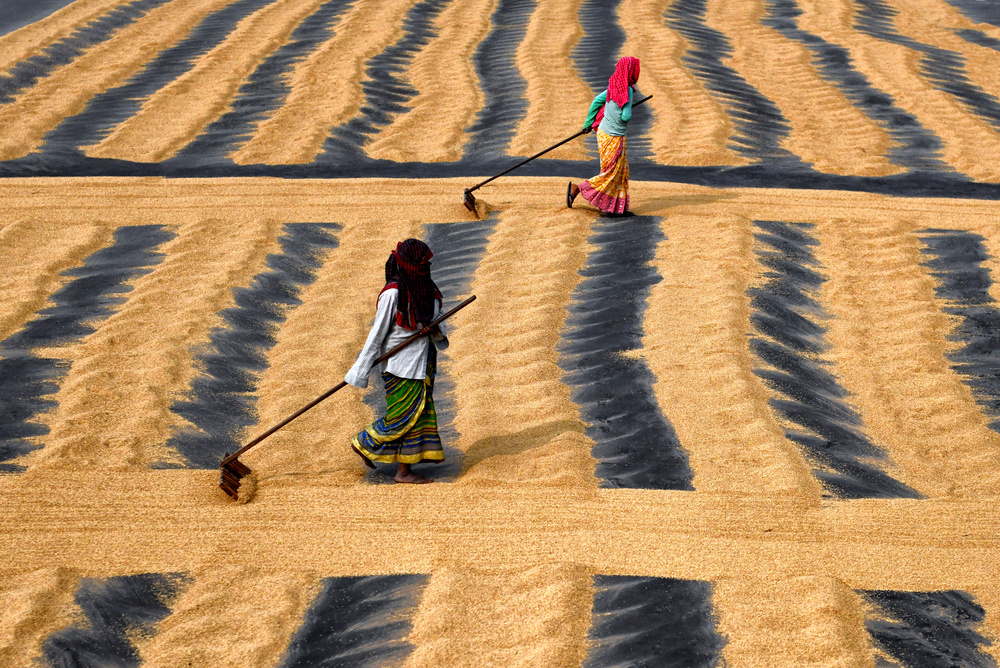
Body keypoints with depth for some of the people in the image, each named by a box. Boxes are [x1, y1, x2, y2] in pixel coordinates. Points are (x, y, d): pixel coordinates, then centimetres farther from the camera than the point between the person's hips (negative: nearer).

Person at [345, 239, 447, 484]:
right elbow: (377, 333, -14)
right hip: (400, 364, -8)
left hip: (421, 362, 8)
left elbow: (437, 324, 15)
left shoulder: (427, 290, 7)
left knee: (420, 414, 7)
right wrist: (361, 370, -13)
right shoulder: (393, 294, -16)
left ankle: (404, 471, 13)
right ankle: (363, 443, 19)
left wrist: (436, 333, -11)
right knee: (403, 415, -3)